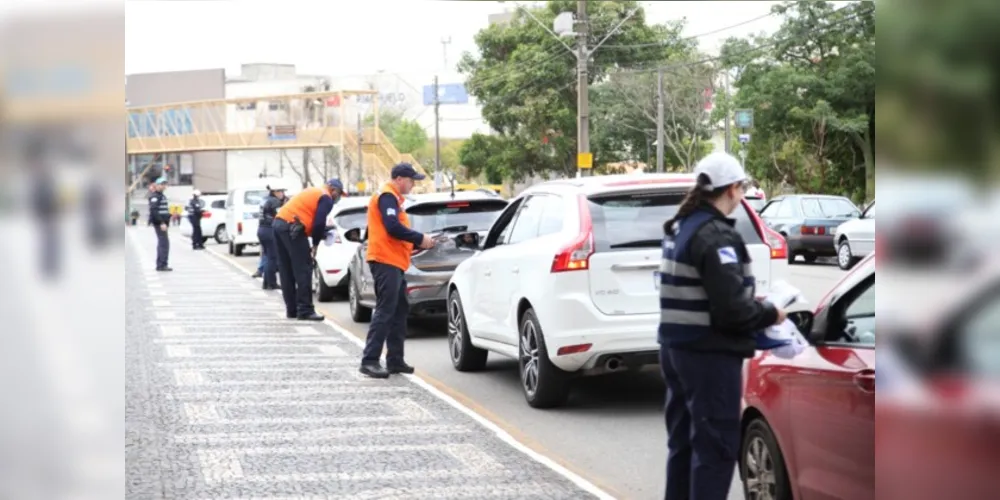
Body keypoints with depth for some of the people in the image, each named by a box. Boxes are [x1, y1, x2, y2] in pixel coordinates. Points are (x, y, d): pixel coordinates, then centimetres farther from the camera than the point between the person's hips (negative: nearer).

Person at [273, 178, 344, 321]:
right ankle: (305, 310, -8)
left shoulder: (311, 192, 28)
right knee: (303, 270, -6)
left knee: (286, 270, 13)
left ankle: (291, 309, 16)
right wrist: (315, 244, 3)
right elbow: (319, 223, -9)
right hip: (292, 227, -9)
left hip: (278, 222, 9)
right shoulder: (326, 198, 0)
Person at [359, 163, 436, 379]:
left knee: (399, 313, 12)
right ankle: (370, 361, -15)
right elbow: (393, 227, -20)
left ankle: (395, 360, 15)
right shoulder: (387, 196, -9)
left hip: (394, 263, 11)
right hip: (385, 261, -11)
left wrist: (418, 242, 10)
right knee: (384, 312, -13)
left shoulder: (393, 198, 23)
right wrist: (420, 239, -13)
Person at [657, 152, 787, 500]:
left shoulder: (681, 228, 11)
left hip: (677, 347, 9)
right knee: (715, 446, -2)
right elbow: (731, 309, -23)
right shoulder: (716, 236, -18)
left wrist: (752, 303, 11)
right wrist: (769, 314, -6)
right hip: (710, 354, -9)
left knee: (684, 441, 17)